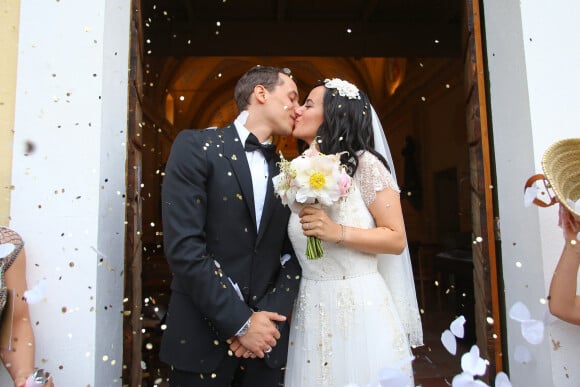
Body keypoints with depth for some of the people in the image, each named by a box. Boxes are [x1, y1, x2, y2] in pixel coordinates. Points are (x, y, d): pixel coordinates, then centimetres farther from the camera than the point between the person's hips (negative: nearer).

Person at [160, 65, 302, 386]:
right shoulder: (196, 146, -8)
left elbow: (293, 256, 5)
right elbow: (182, 246, -16)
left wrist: (269, 318, -10)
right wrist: (240, 322, -16)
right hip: (202, 333, -4)